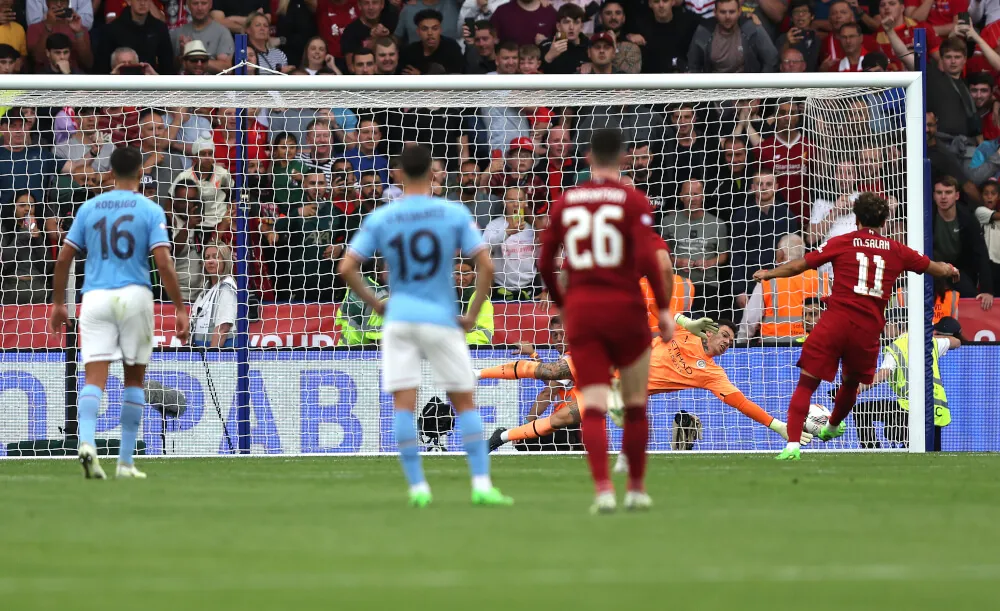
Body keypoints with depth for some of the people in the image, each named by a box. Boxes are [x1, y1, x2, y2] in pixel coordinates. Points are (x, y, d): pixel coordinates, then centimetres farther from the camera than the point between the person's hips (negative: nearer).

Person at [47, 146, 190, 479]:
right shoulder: (151, 211, 0)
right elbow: (163, 263, -9)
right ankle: (125, 461, 11)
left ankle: (87, 440, -31)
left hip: (95, 299, 1)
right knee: (134, 377, 11)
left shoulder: (89, 208, 9)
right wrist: (179, 308, -5)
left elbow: (64, 258, 8)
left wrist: (58, 304, 17)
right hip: (134, 296, -1)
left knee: (94, 377, -4)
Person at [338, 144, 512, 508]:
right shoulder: (454, 214, -2)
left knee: (403, 405, 1)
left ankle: (417, 487, -3)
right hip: (443, 320, 0)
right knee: (464, 402, 8)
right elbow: (485, 266, -6)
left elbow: (347, 268, -2)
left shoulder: (379, 219, 1)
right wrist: (472, 314, 3)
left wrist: (374, 303, 10)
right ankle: (481, 484, 1)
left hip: (399, 318, 1)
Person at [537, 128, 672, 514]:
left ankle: (603, 489, -19)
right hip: (625, 308, -2)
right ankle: (636, 490, 20)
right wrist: (664, 308, -8)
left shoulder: (565, 202, 6)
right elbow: (647, 259, -15)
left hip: (580, 309, 2)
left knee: (593, 406, -2)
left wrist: (561, 304, 23)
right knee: (635, 405, 14)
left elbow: (545, 262, 9)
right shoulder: (632, 201, -5)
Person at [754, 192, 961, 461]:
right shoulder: (897, 251, 10)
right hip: (869, 329, 3)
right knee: (851, 383, 29)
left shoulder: (842, 243, 4)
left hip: (836, 321, -3)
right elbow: (935, 268, 23)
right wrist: (950, 270, 47)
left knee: (807, 383, -2)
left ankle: (793, 444, -18)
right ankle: (832, 427, 55)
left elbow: (800, 265, 5)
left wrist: (769, 274, 22)